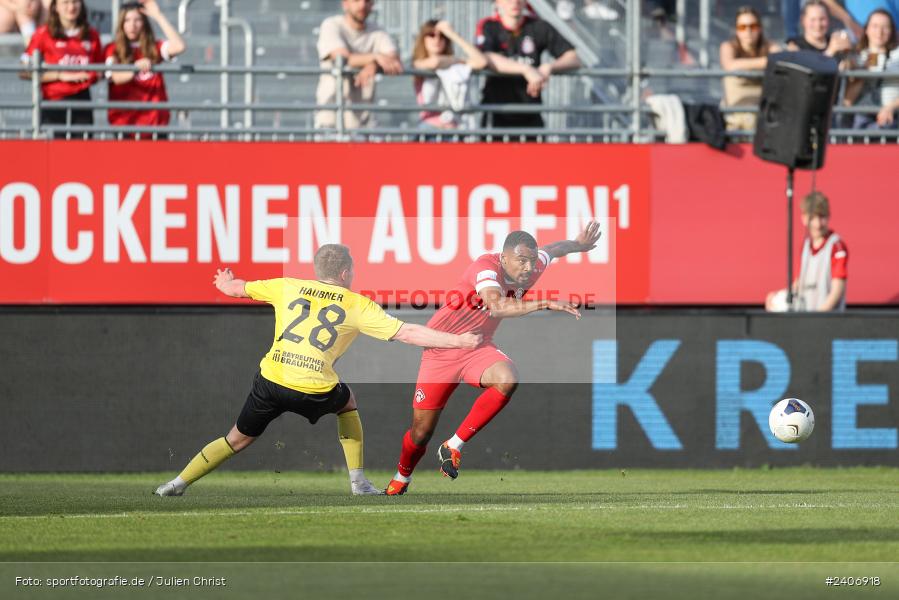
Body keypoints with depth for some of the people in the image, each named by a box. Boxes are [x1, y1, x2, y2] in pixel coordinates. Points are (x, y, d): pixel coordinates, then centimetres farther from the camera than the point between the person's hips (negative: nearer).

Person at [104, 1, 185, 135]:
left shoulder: (154, 48, 11)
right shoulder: (112, 50, 5)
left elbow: (178, 46, -8)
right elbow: (116, 77, -13)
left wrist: (158, 16, -5)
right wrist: (136, 68, -35)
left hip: (153, 119, 1)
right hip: (123, 118, -1)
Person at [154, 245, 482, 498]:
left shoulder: (288, 287, 15)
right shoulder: (358, 306, 8)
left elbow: (240, 289, 28)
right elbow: (407, 333, 5)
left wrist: (226, 284, 53)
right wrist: (458, 341, 12)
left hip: (271, 381, 2)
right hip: (314, 391, -2)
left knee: (238, 439, 21)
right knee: (346, 401, 31)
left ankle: (180, 482, 16)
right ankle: (358, 480, 26)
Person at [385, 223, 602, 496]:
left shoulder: (531, 269, -9)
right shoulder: (486, 268, -29)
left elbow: (552, 250, 16)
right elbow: (497, 307, -49)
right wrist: (545, 304, -54)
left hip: (477, 348, 5)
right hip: (441, 350, -5)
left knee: (507, 380, -31)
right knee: (421, 432, 1)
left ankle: (453, 447, -16)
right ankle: (401, 478, 36)